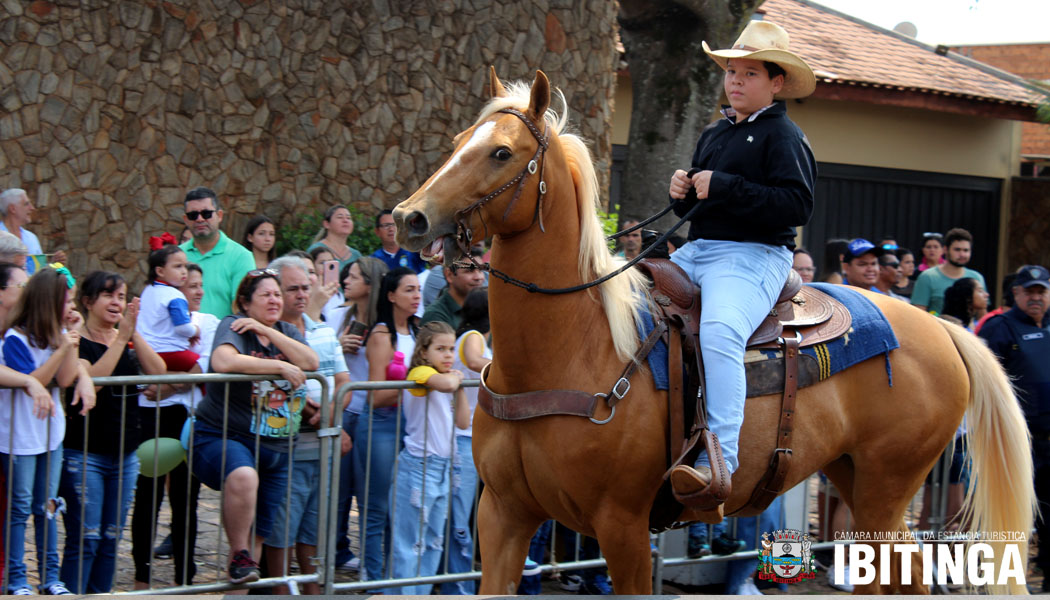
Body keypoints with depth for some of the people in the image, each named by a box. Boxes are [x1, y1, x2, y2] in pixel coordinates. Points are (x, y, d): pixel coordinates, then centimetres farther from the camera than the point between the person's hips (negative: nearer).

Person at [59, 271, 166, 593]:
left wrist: (134, 333, -16)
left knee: (111, 538, 9)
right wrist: (121, 338, -22)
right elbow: (92, 380, -23)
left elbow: (158, 371, -6)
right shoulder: (76, 342, -6)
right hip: (83, 454, -6)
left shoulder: (129, 341, 11)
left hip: (125, 454, 6)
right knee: (84, 538, -8)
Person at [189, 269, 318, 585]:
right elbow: (224, 361, -27)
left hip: (275, 449, 7)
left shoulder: (287, 331, 14)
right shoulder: (233, 326, -6)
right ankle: (239, 556, -21)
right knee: (243, 476, -38)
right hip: (223, 438, -7)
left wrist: (266, 331, -12)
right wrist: (280, 366, -20)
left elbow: (311, 363, -5)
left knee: (260, 532, 7)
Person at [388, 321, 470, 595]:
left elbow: (463, 422, 11)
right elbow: (445, 384, -34)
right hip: (419, 467, -9)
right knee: (409, 546, -6)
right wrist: (456, 377, -12)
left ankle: (421, 595, 20)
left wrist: (459, 387, 3)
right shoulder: (421, 373, -11)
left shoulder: (443, 376, 16)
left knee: (433, 544, 14)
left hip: (443, 469, 9)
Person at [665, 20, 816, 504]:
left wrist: (724, 187, -19)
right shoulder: (713, 135, 23)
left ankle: (719, 459, -44)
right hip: (694, 252, 9)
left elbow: (797, 205, -17)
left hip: (753, 256, -9)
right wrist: (682, 193, 6)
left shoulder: (783, 137, -3)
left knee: (719, 332, -35)